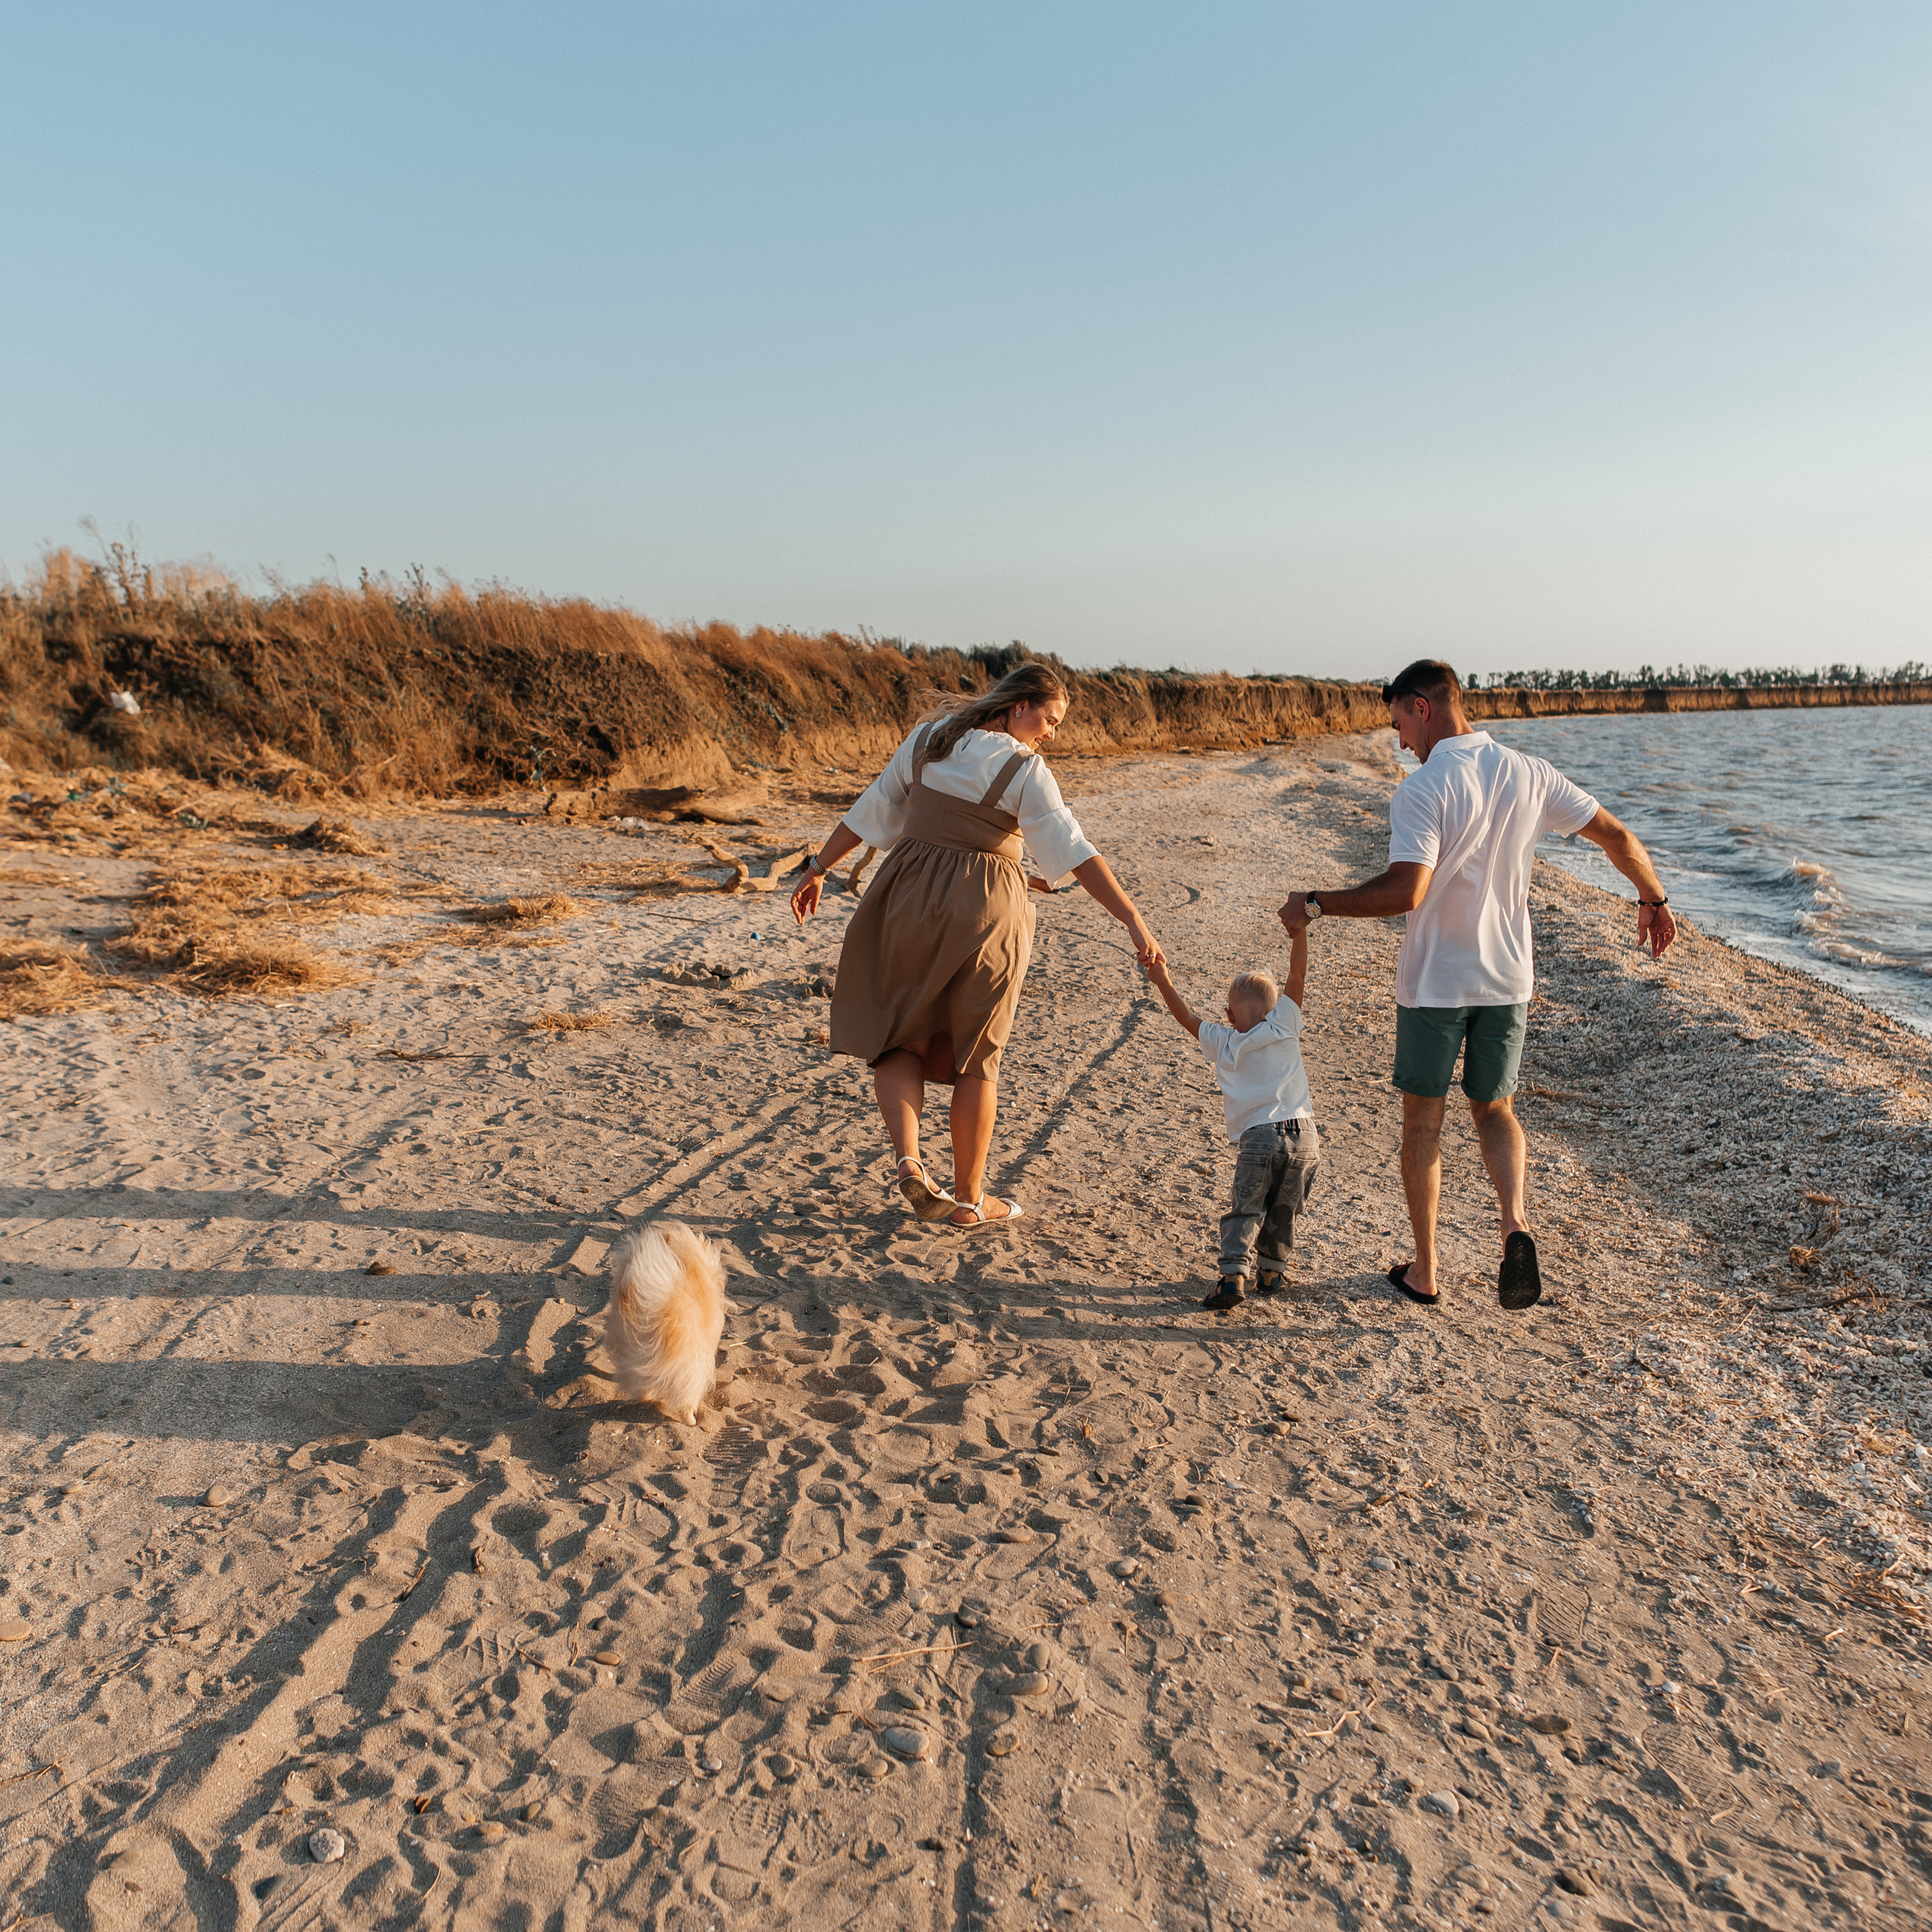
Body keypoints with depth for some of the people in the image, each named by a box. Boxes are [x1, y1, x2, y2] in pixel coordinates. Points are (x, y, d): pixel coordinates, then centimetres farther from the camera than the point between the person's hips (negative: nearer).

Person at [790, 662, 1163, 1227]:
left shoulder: (928, 738, 3)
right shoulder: (1024, 769, -10)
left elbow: (871, 810, 8)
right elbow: (1074, 851, -18)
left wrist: (818, 869, 16)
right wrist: (1133, 920, -21)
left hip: (911, 899, 3)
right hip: (984, 910, -3)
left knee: (897, 1039, 14)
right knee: (974, 1057, 11)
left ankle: (908, 1160, -9)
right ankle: (968, 1198, 19)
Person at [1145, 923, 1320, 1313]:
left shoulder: (1223, 1043, 10)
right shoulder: (1284, 1026, 9)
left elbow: (1187, 1016, 21)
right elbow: (1297, 977, 10)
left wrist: (1163, 981, 30)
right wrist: (1299, 929, 11)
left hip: (1256, 1138, -2)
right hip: (1302, 1136, 2)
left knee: (1245, 1210, 4)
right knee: (1283, 1210, 17)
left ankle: (1234, 1273, -12)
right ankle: (1270, 1269, 22)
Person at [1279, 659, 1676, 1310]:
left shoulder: (1422, 792, -18)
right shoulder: (1528, 775, 1)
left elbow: (1405, 892, -30)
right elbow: (1617, 836, 7)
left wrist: (1315, 906, -21)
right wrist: (1653, 900, 23)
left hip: (1433, 984, -5)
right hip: (1506, 979, 5)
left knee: (1423, 1118, 11)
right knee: (1494, 1109, 20)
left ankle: (1425, 1272, 19)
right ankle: (1515, 1222, -6)